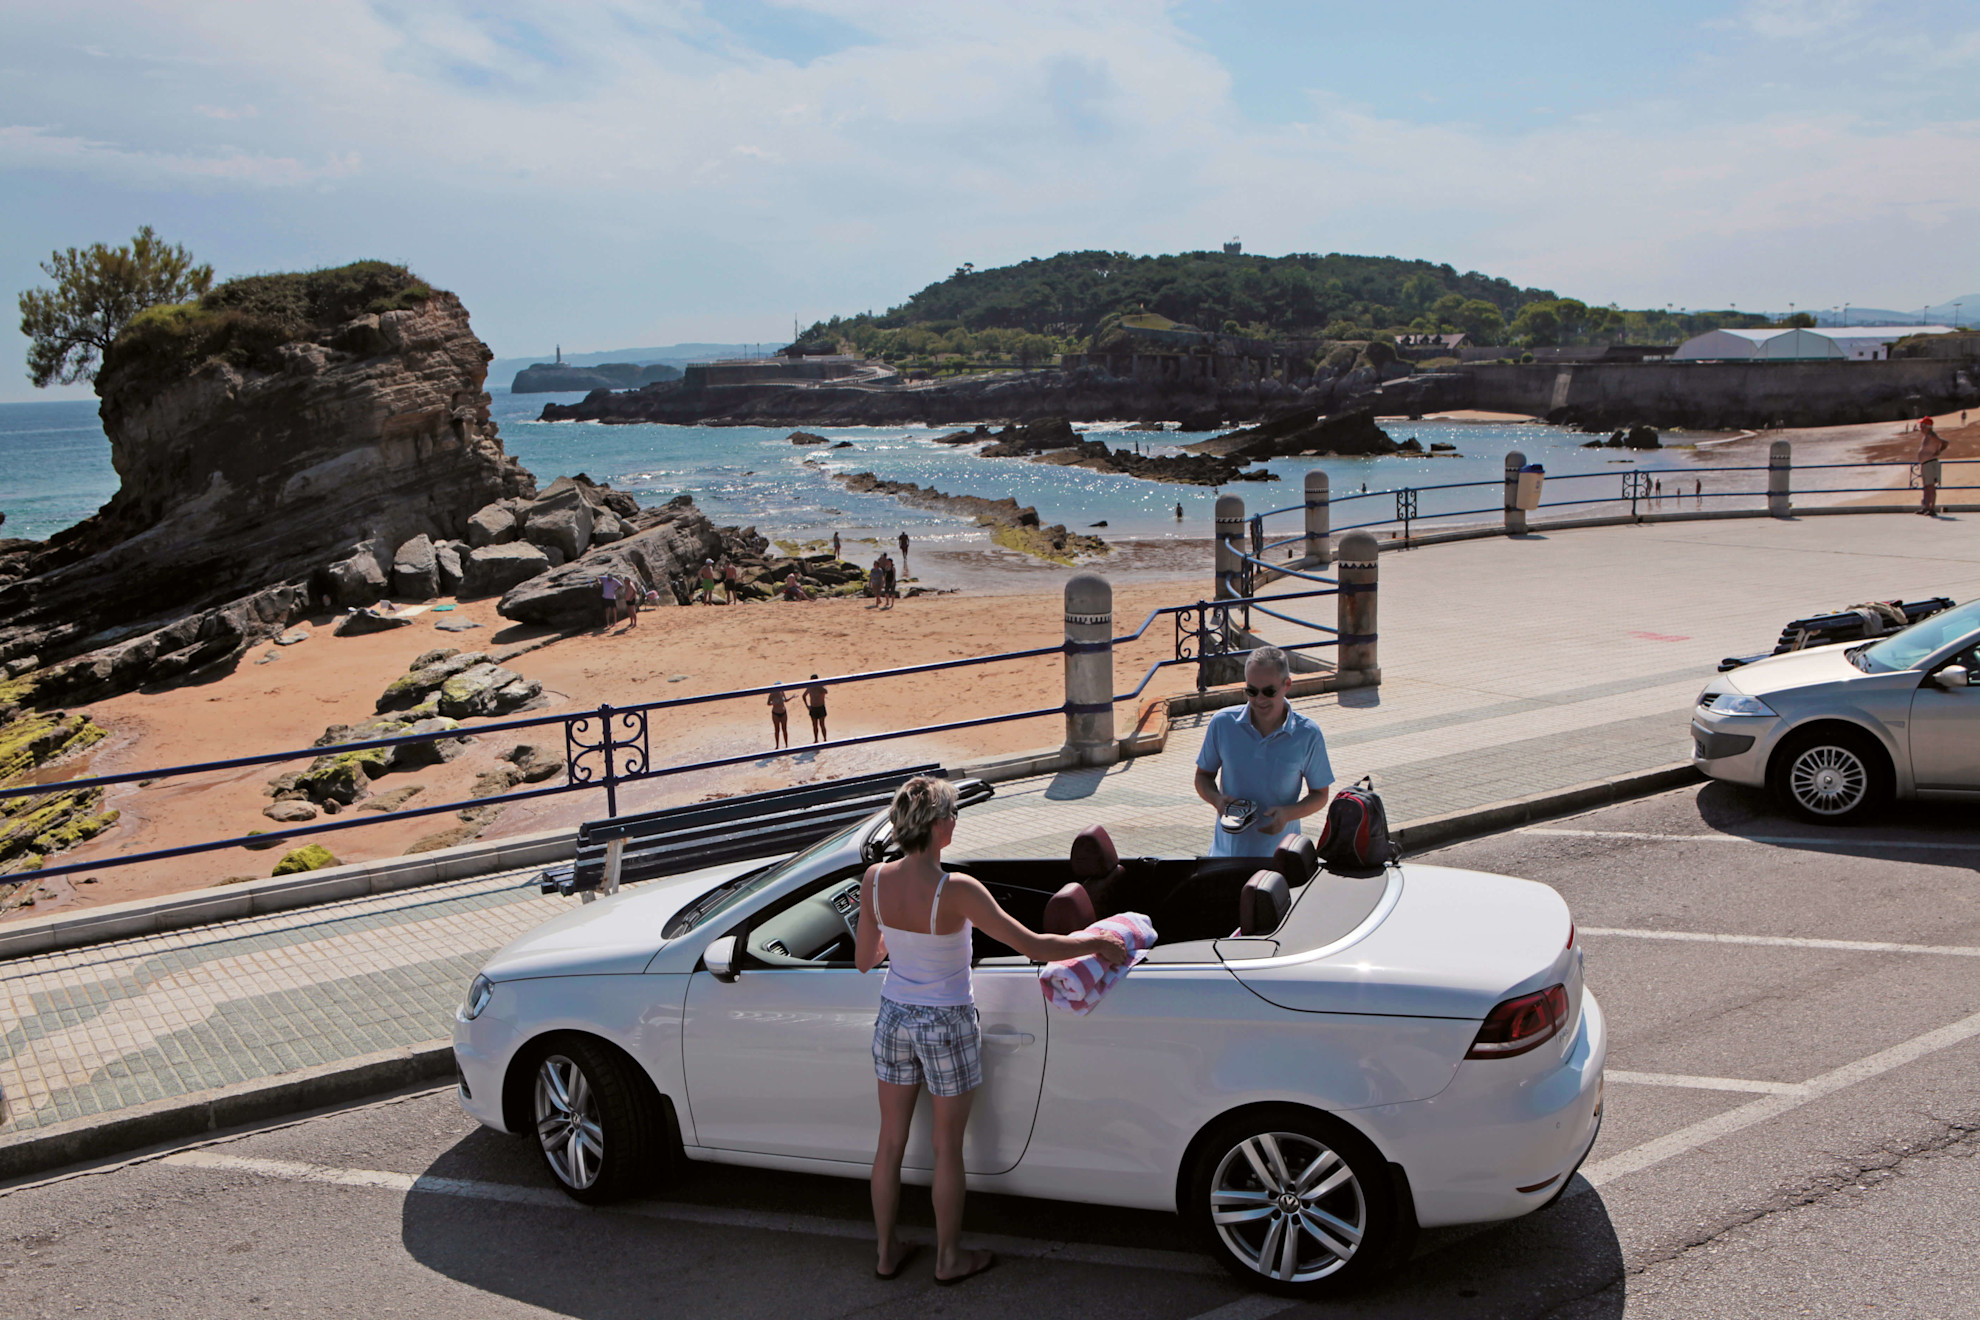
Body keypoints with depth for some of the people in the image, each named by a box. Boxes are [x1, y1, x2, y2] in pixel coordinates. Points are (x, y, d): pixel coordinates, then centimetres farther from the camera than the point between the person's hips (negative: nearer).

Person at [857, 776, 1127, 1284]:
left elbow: (863, 960, 0)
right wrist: (1095, 943, -9)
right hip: (947, 1026, -5)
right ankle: (949, 1258, 32)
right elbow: (1033, 946, -23)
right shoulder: (956, 891, -27)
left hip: (894, 1017, 5)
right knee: (947, 1147, 14)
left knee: (891, 1141, 19)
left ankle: (886, 1252, 36)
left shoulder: (875, 879, -12)